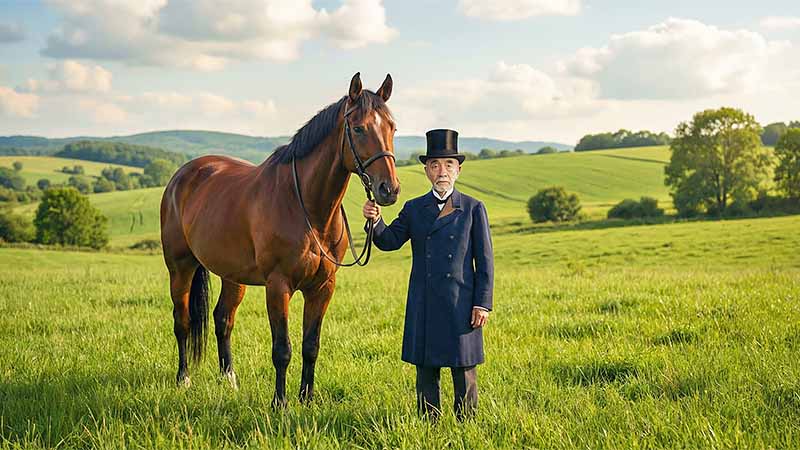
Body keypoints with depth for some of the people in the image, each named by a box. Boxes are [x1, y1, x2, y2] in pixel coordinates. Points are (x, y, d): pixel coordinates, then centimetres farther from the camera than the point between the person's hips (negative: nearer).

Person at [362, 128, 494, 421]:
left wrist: (483, 303, -5)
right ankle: (429, 423, 18)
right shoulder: (414, 209, 9)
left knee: (463, 368, 4)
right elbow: (389, 241, -3)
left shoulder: (473, 209, 2)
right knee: (425, 367, 8)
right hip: (423, 305, 2)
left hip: (461, 302, -2)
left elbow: (485, 260, 1)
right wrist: (375, 221, -24)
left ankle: (467, 423, 16)